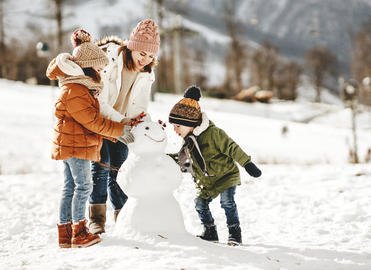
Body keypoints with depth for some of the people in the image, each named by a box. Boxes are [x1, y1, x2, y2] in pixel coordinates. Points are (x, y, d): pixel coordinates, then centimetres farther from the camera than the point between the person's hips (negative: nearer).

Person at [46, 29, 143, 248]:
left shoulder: (81, 86, 13)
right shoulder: (74, 92, -21)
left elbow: (92, 118, 18)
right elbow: (94, 122, -21)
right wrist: (122, 129, -15)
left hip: (70, 145, 11)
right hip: (75, 145, -11)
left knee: (71, 187, 12)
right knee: (83, 186, -4)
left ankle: (65, 234, 18)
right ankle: (79, 234, 3)